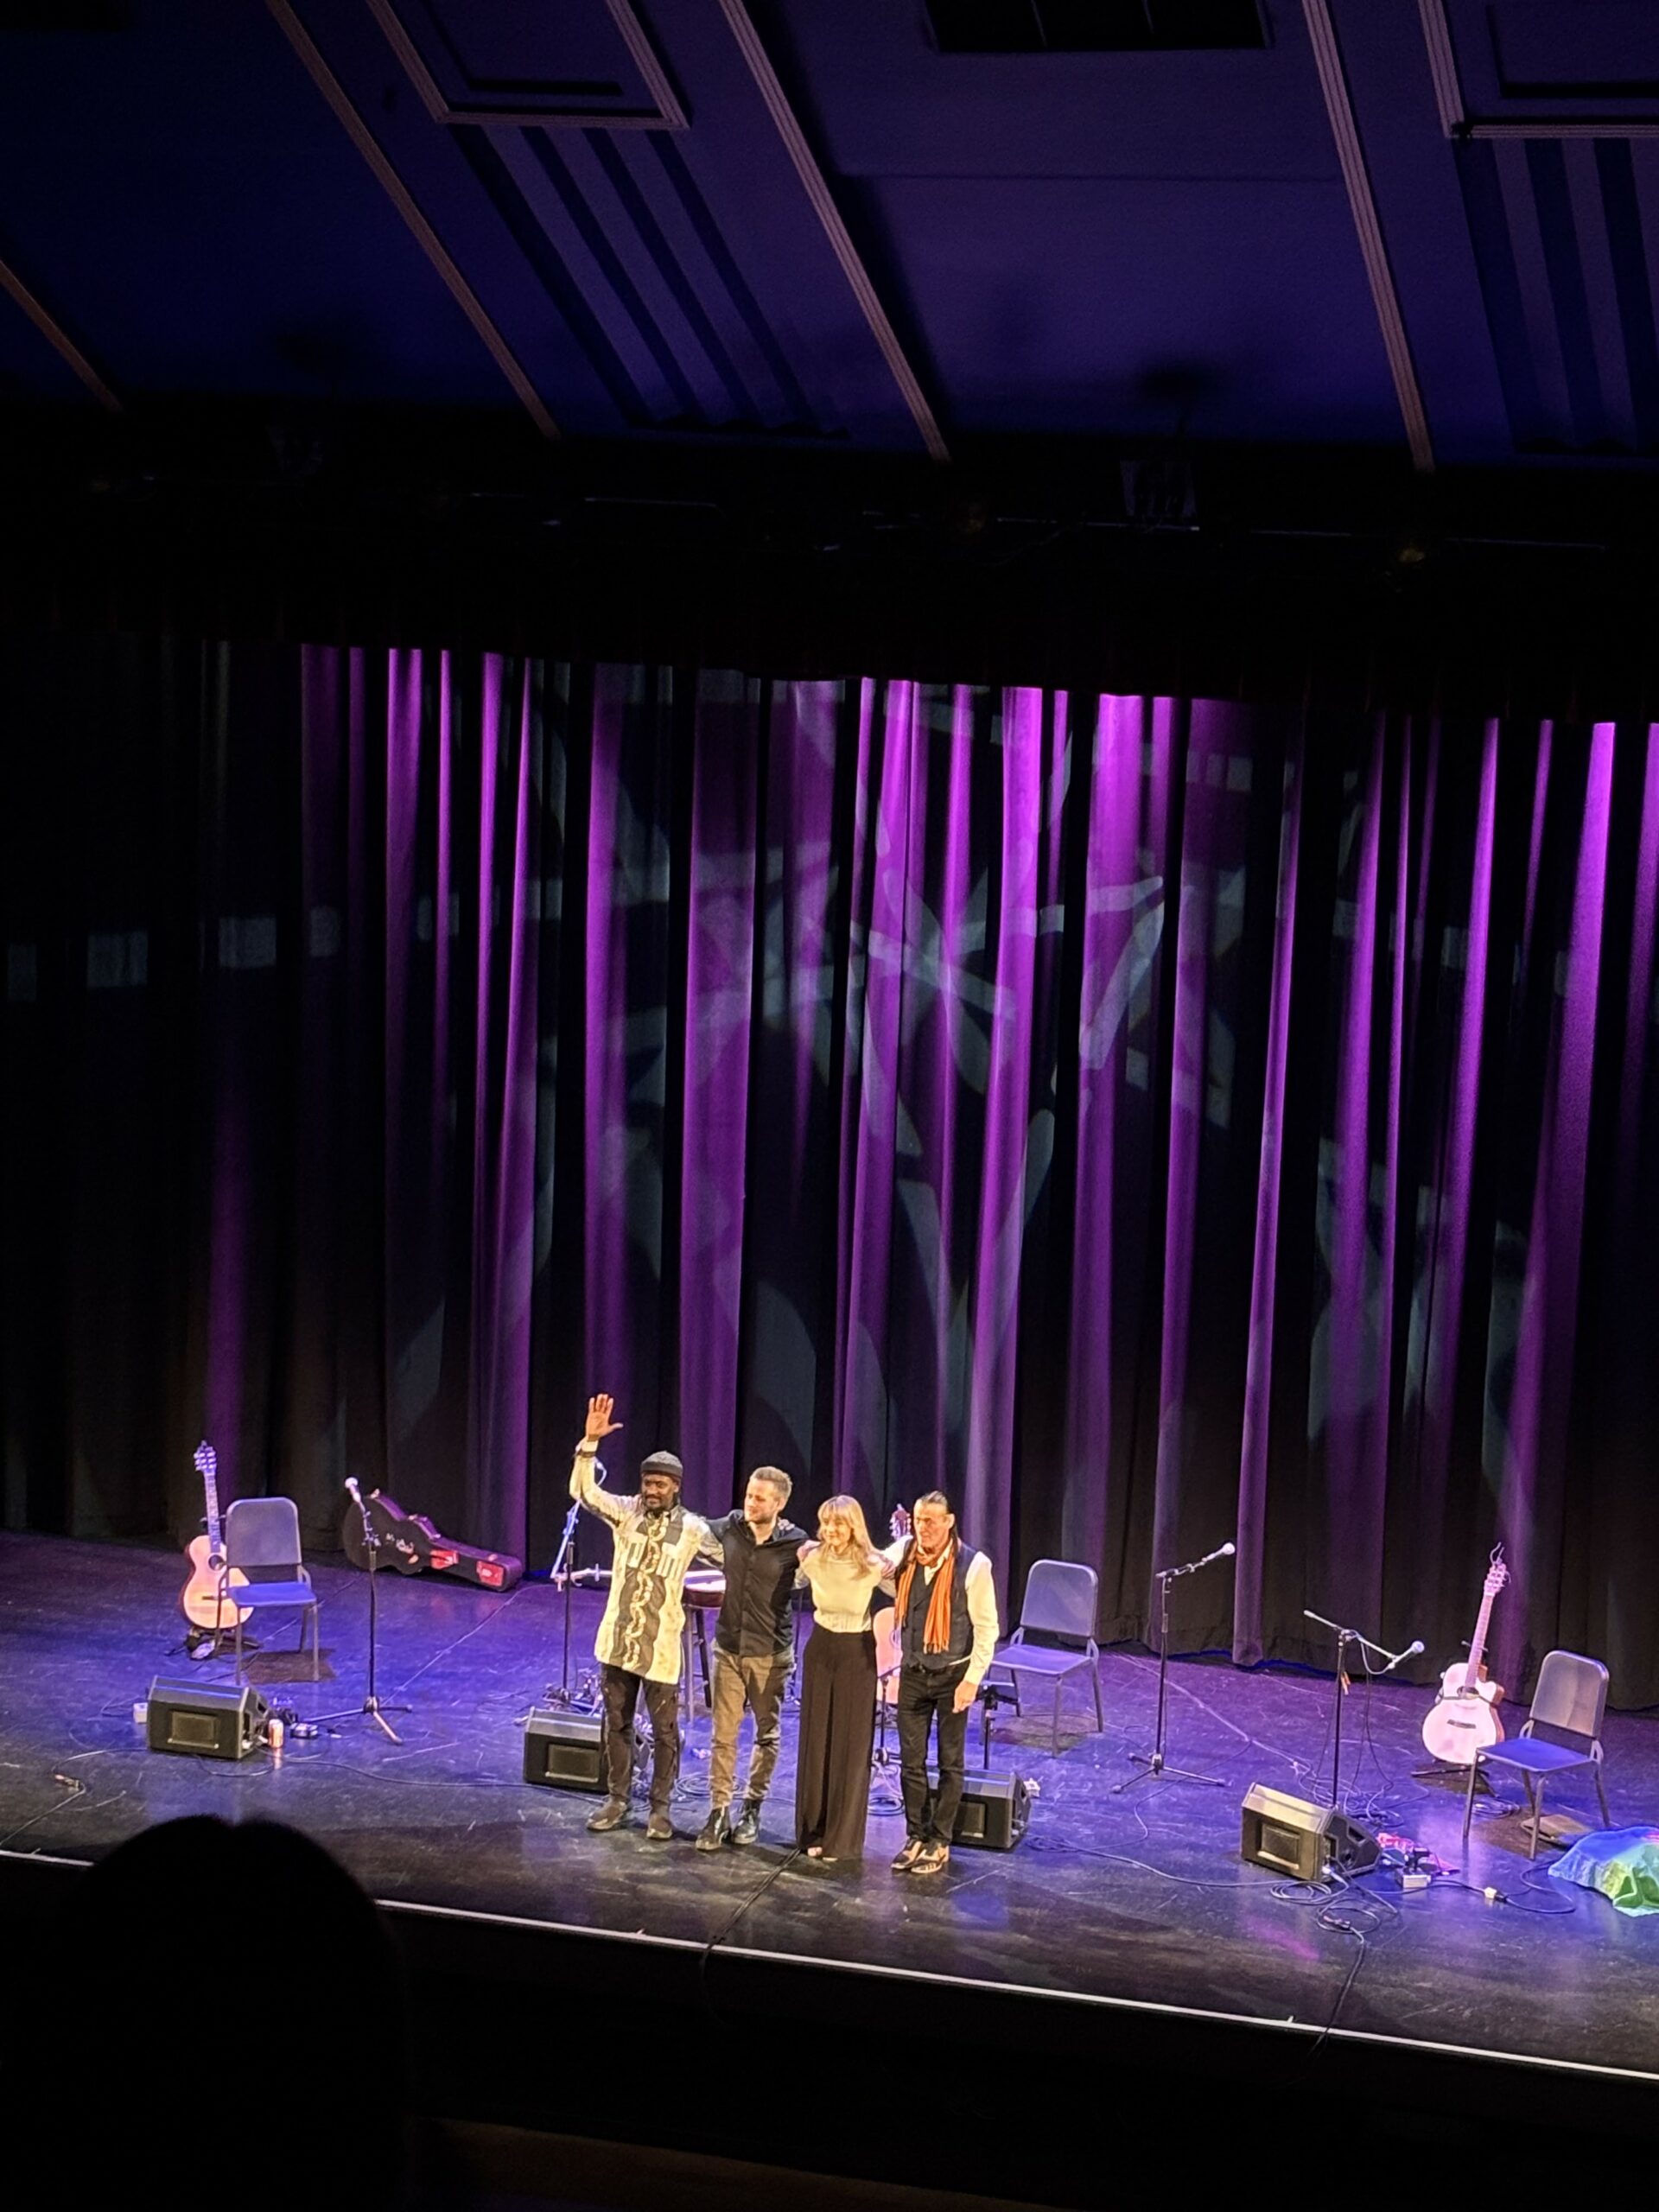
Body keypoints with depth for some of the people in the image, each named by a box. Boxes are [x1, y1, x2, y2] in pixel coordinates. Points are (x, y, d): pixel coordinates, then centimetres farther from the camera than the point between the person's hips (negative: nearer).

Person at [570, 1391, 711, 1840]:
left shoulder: (692, 1529, -5)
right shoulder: (625, 1512, -2)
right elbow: (583, 1491, -13)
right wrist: (590, 1443, -24)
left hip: (661, 1646, -2)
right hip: (618, 1638, 2)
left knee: (664, 1730, 4)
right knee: (617, 1723, 12)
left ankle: (660, 1807, 16)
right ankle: (616, 1800, 24)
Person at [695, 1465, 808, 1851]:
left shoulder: (795, 1543, -12)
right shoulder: (729, 1527, -3)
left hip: (770, 1653, -2)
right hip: (728, 1648, 2)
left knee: (767, 1734, 11)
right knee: (723, 1735, 1)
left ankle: (753, 1807, 25)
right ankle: (719, 1812, 6)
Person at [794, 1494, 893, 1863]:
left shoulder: (872, 1566, -16)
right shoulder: (812, 1559, -7)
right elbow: (791, 1583, 14)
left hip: (857, 1654, -3)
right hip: (820, 1649, 3)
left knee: (851, 1746, 1)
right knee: (815, 1741, 8)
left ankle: (842, 1838, 11)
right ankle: (814, 1831, 20)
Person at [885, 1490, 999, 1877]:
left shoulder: (973, 1565, -16)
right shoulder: (902, 1553, -4)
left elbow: (986, 1627, -13)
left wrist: (972, 1679, -15)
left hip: (953, 1674, -3)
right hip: (912, 1672, 4)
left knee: (950, 1764, 7)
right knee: (911, 1761, 7)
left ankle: (940, 1842, 15)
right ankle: (916, 1837, 18)